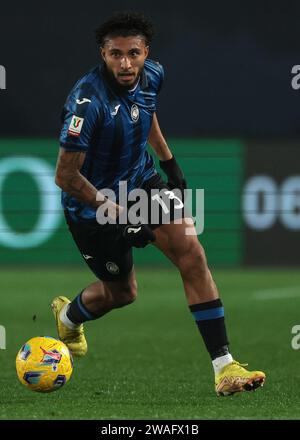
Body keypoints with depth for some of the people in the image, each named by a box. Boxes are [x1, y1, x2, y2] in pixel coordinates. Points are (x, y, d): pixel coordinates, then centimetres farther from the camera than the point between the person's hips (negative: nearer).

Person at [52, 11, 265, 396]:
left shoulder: (152, 75, -9)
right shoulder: (89, 101, -31)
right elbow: (65, 176, -27)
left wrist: (169, 162, 20)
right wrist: (117, 213, -25)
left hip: (140, 180, 5)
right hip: (93, 202, -5)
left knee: (190, 249, -16)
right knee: (121, 292, 11)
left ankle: (223, 366, -17)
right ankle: (67, 316, 49)